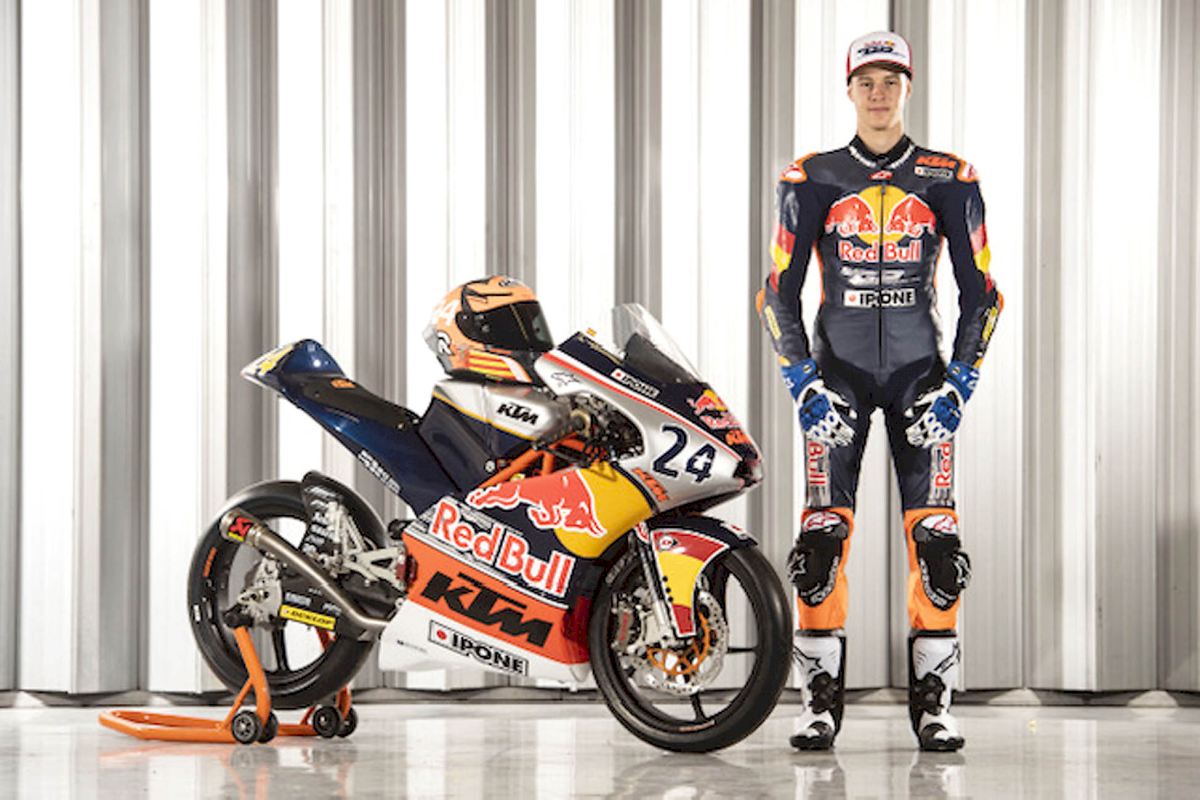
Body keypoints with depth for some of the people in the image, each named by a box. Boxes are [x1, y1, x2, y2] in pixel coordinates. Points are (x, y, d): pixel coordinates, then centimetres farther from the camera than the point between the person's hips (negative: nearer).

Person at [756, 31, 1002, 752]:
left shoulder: (948, 179, 4)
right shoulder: (814, 180, 4)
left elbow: (980, 293, 6)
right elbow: (779, 292, 5)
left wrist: (958, 384, -3)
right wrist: (803, 382, -4)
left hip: (920, 371, 0)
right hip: (839, 368, 0)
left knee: (936, 539, -8)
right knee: (822, 536, -9)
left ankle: (933, 702, 1)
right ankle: (823, 700, 0)